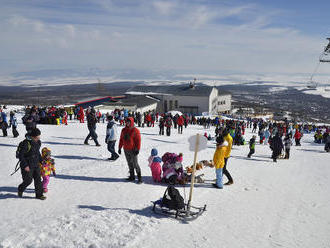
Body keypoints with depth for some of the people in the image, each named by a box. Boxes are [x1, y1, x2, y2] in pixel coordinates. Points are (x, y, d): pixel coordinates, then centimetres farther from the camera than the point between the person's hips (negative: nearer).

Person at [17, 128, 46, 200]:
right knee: (28, 180, 2)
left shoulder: (38, 142, 2)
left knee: (38, 179, 6)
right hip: (27, 166, -6)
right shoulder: (26, 143, -21)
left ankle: (39, 194, 16)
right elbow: (20, 155, -18)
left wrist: (41, 161, 13)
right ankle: (20, 189, 32)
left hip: (36, 165, 6)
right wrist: (25, 165, -20)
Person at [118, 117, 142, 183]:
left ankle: (139, 178, -1)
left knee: (135, 164, -7)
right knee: (129, 164, 13)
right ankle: (132, 176, 24)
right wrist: (120, 148, 14)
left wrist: (137, 149, -14)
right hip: (126, 150, 6)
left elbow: (138, 140, -10)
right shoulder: (123, 130, 10)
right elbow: (121, 140, 16)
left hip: (133, 150, -6)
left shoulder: (135, 130, -8)